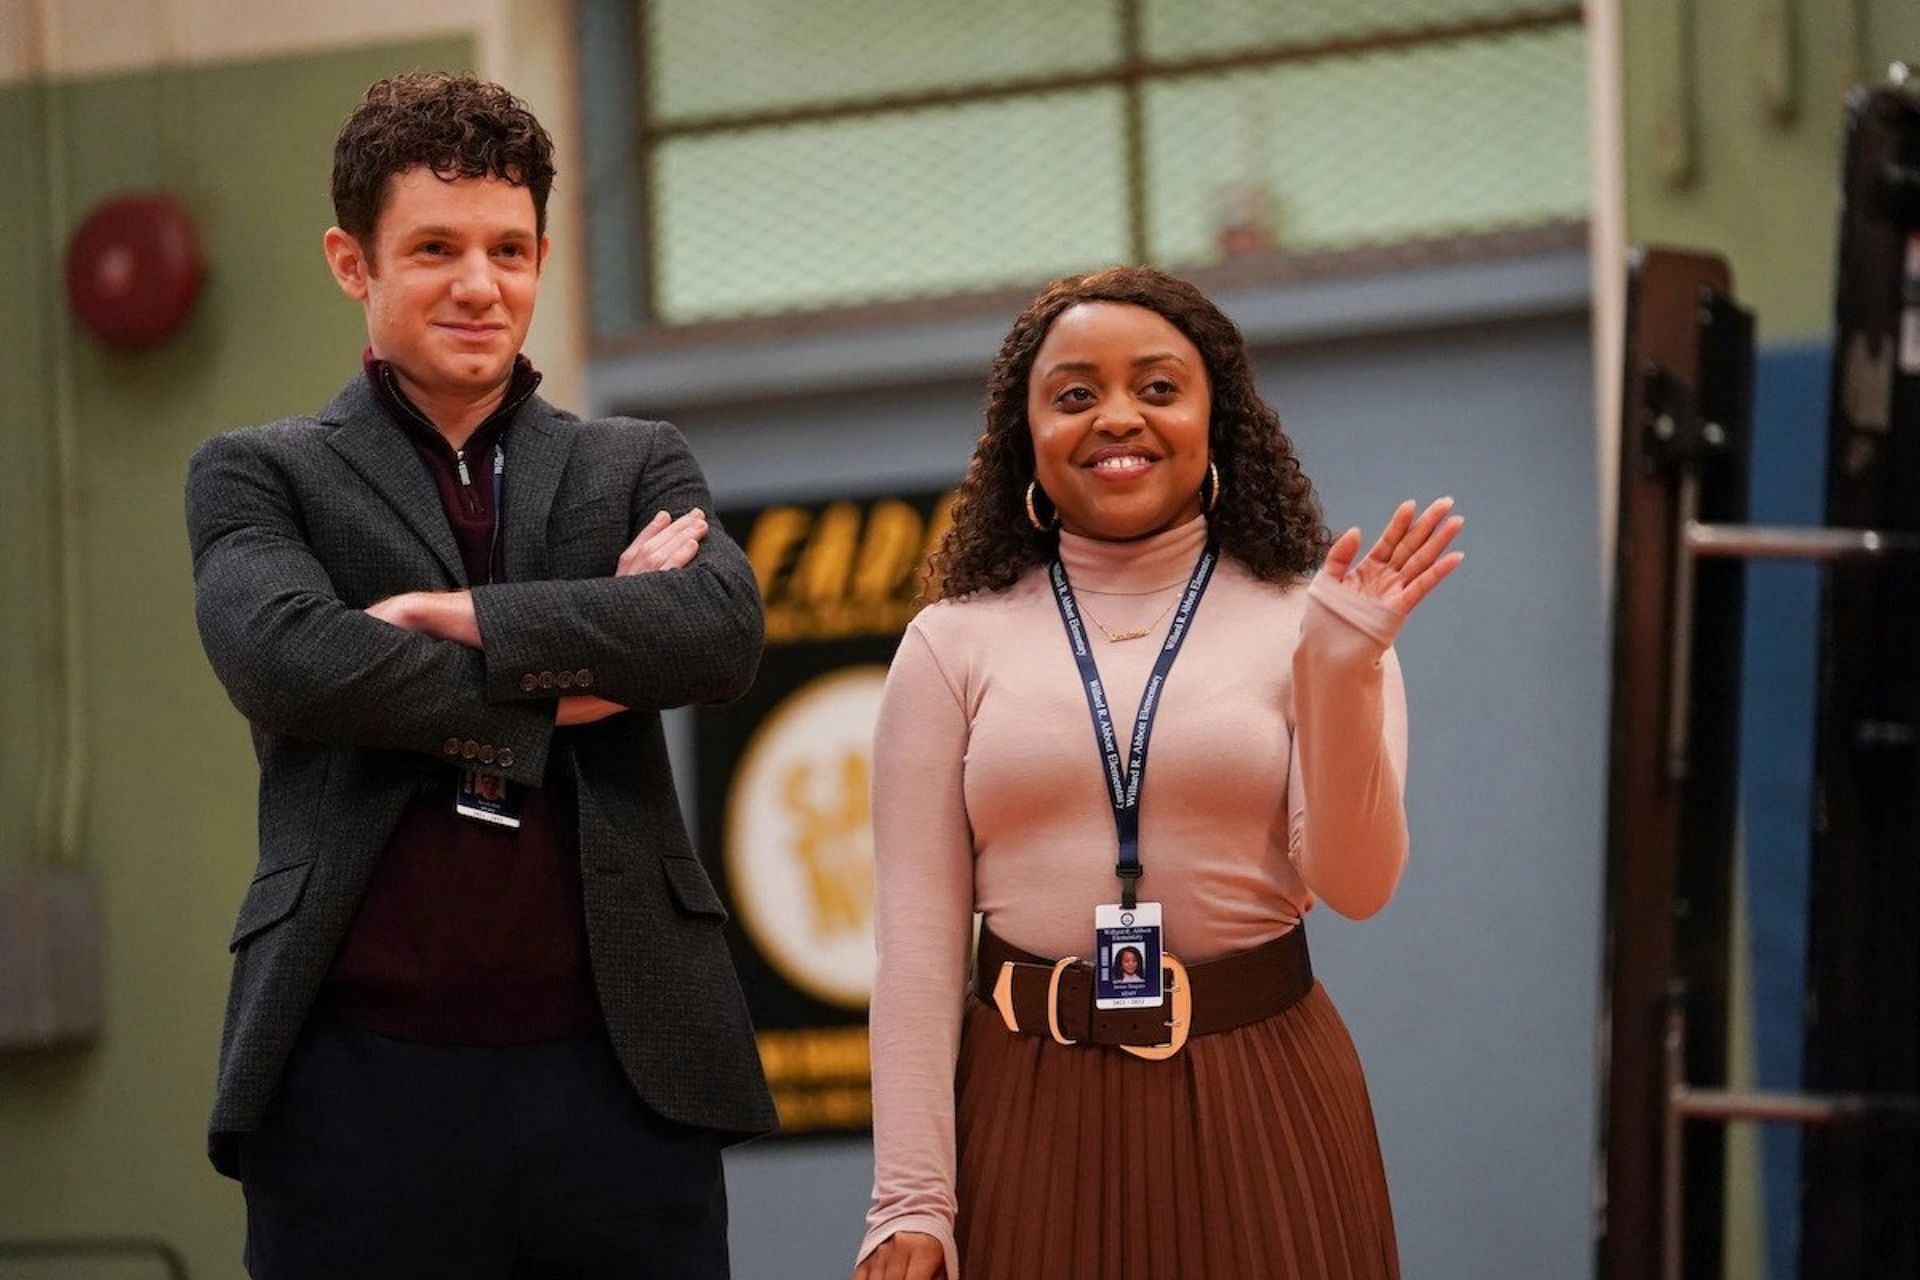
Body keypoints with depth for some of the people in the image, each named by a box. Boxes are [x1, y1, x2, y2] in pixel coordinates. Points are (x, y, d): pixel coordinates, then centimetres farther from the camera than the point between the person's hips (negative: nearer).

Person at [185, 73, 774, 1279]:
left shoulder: (640, 469, 16)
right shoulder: (259, 477, 10)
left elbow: (726, 630, -4)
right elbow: (287, 660, -11)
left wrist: (462, 617, -9)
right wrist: (562, 683, -6)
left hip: (620, 1067, 2)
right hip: (364, 1078, -2)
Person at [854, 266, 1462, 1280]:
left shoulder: (1304, 621, 2)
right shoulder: (953, 645, 3)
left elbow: (1355, 884, -7)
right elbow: (918, 937, -1)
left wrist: (1338, 678, -21)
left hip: (1257, 1106, 0)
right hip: (1030, 1107, 0)